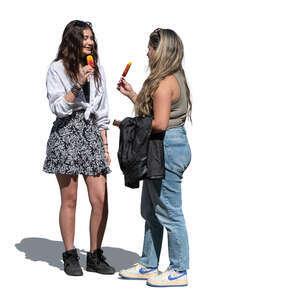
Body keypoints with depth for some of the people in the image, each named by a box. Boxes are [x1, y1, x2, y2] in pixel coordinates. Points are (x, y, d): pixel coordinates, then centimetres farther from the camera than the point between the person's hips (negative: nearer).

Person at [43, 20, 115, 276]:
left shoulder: (97, 69, 14)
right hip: (66, 134, -4)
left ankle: (95, 255, 10)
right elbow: (58, 108, -7)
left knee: (100, 200, -3)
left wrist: (105, 145, 12)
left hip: (92, 134, 4)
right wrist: (78, 85, -18)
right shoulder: (58, 68, -1)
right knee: (69, 200, 1)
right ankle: (70, 256, 13)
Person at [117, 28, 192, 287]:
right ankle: (148, 265, 28)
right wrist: (132, 95, 21)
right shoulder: (173, 79, 13)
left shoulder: (164, 83, -19)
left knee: (169, 212, -1)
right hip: (161, 149, 11)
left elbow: (159, 124, -24)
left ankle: (178, 271, 9)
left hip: (167, 149, -11)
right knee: (151, 211, 17)